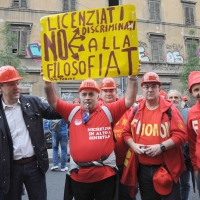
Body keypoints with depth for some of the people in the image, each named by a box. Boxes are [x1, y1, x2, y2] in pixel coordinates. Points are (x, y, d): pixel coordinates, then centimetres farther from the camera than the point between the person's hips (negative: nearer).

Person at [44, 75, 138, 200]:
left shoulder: (108, 111, 0)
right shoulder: (72, 111, 5)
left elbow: (129, 100, -4)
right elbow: (53, 101, 3)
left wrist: (132, 78, -12)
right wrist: (48, 82, -9)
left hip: (105, 174, -2)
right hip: (79, 175, 2)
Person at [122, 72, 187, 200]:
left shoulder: (170, 109, -5)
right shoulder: (136, 111, 5)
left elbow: (181, 134, -10)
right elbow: (126, 132, 12)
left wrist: (161, 146, -20)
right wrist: (133, 145, -7)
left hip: (167, 168, -3)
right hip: (143, 169, 3)